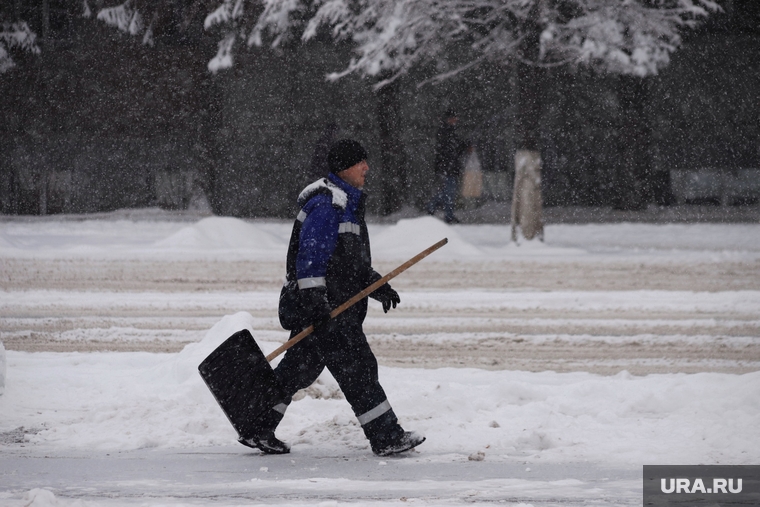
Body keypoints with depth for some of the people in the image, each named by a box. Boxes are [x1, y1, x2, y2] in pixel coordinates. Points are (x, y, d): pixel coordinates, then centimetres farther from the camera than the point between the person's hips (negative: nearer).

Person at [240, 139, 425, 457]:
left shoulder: (348, 202, 21)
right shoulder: (326, 202, -14)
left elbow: (354, 261, 28)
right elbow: (311, 253, -21)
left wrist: (378, 286, 17)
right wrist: (314, 299, -26)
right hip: (320, 303, -11)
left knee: (299, 369, 13)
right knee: (357, 369, -7)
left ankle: (258, 429, 18)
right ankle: (387, 438, -3)